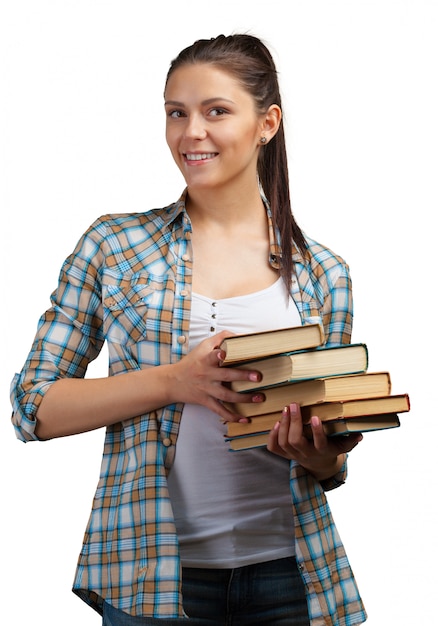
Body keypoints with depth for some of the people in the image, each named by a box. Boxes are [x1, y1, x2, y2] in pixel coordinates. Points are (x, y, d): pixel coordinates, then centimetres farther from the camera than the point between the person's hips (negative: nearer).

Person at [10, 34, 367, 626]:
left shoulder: (322, 273, 5)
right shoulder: (114, 244, 1)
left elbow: (330, 461, 11)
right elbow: (33, 405, -3)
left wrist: (321, 458, -13)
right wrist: (172, 380, -16)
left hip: (290, 576, 2)